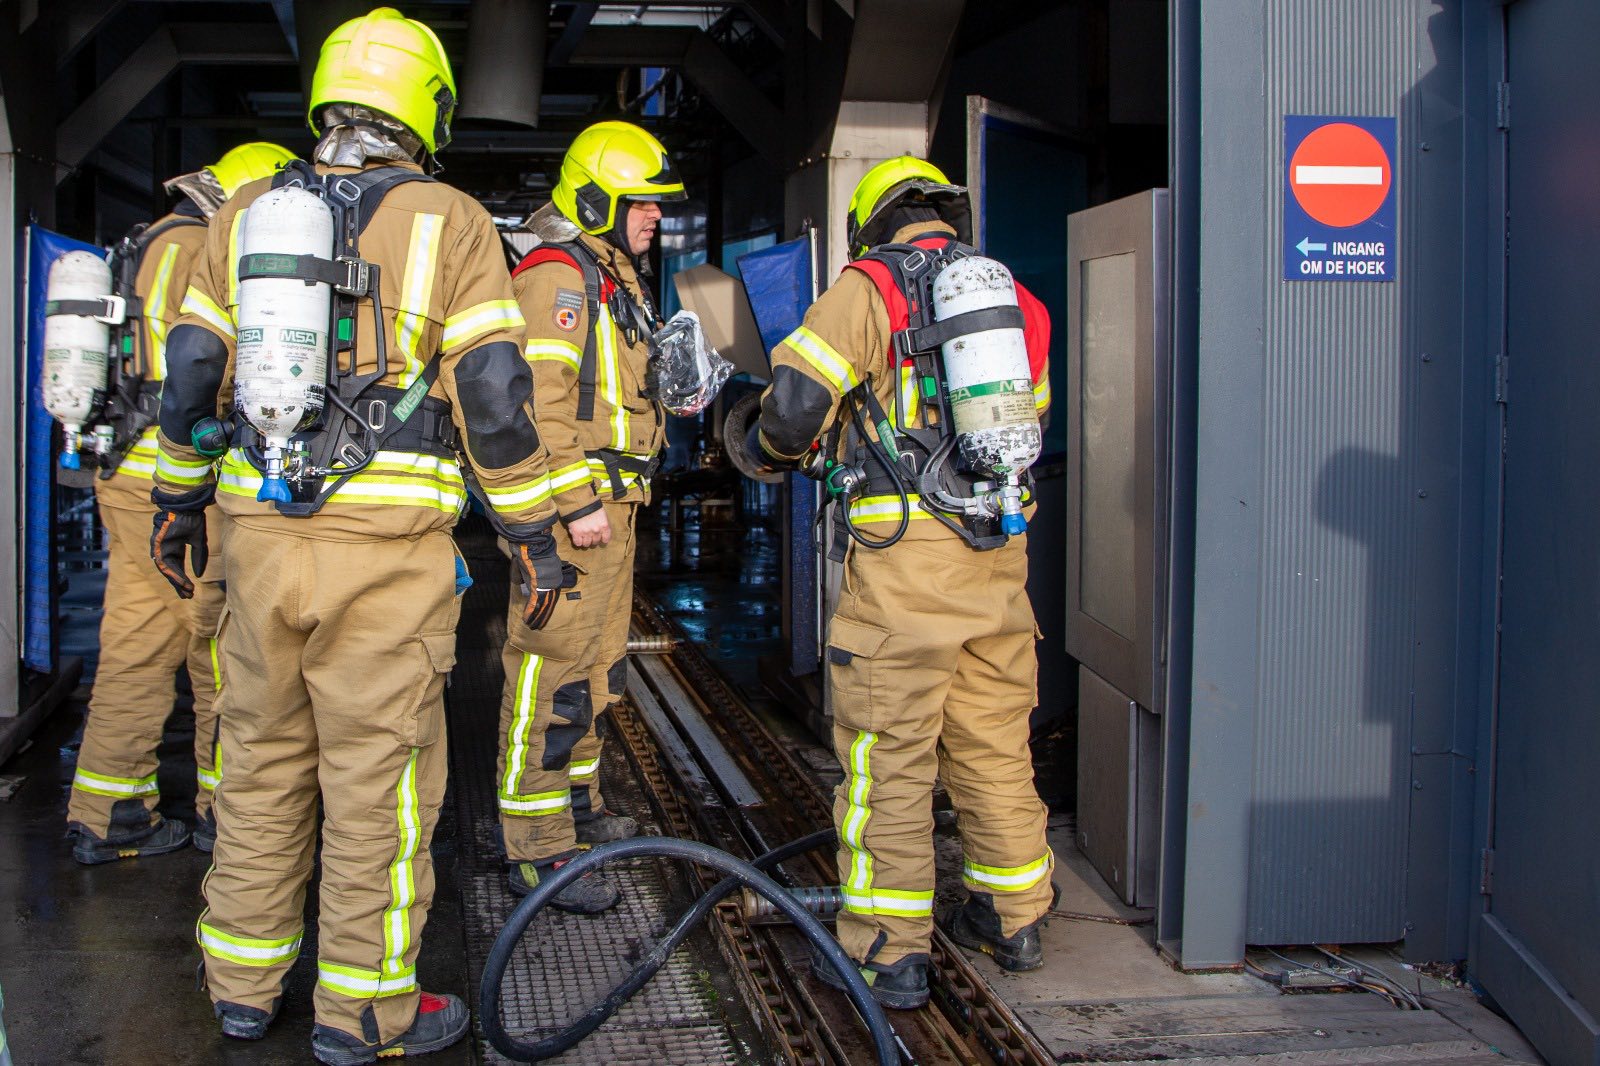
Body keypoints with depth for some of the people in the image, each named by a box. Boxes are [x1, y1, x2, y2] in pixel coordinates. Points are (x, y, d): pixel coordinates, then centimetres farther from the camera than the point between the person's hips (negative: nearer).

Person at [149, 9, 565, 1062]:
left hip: (261, 529, 5)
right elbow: (493, 396, -8)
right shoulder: (449, 223, -3)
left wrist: (179, 499, 22)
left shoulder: (244, 215, 11)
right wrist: (534, 534, -1)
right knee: (379, 771, 3)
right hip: (388, 544, -4)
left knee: (263, 755, 16)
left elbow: (192, 374, 11)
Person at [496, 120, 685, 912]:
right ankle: (536, 850, -4)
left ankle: (576, 806, 34)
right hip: (569, 500, -11)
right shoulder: (557, 275, -14)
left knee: (595, 665, 19)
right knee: (553, 669, -8)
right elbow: (537, 398, -22)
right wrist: (576, 503, -24)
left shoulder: (614, 279, 19)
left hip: (608, 503, 11)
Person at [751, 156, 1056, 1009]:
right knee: (994, 745, 17)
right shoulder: (1014, 298, 15)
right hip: (998, 555, 6)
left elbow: (795, 398, -11)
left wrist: (780, 447, 11)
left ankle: (890, 949, 6)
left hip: (905, 557, -6)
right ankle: (1015, 919, 29)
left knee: (888, 753, 1)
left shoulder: (870, 286, -3)